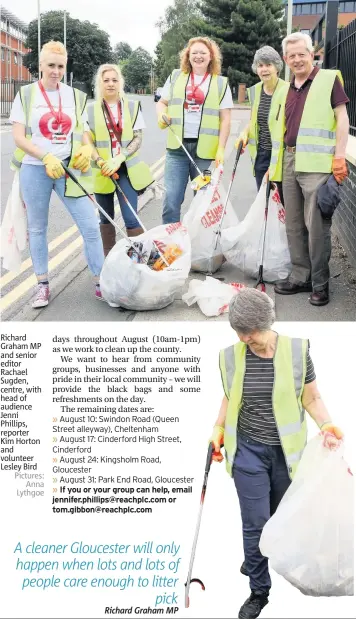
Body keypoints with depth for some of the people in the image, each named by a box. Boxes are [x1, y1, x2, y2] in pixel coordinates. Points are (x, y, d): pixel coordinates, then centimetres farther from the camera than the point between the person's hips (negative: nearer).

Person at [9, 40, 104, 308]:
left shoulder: (76, 96, 8)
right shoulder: (26, 95, 0)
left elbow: (83, 133, 12)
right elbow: (18, 137, -5)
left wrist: (87, 149, -11)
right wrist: (45, 158, -19)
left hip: (69, 169, 2)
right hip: (35, 169, -1)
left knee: (91, 226, -6)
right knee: (37, 228, 8)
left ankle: (101, 284, 3)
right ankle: (43, 285, 20)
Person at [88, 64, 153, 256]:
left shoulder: (132, 107, 3)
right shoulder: (91, 110, 2)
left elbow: (137, 138, -1)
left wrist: (119, 158, -16)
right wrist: (100, 161, -17)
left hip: (127, 169, -1)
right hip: (102, 171, 1)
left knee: (131, 218, -10)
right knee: (106, 218, 11)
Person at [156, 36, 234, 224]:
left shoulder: (221, 83, 7)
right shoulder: (176, 77, 12)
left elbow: (225, 119, 3)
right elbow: (162, 103, 18)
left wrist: (220, 149, -7)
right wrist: (161, 115, -6)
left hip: (206, 150, -1)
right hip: (177, 147, 1)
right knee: (171, 200, -3)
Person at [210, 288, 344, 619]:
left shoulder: (297, 350, -11)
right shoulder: (230, 356, -6)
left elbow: (311, 398, -3)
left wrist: (326, 426, -18)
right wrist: (218, 429, -1)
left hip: (286, 451, 0)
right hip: (248, 450, 0)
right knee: (254, 523, 0)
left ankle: (255, 560, 46)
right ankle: (259, 591, 20)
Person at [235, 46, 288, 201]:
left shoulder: (287, 91, -11)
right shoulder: (255, 91, 9)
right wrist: (245, 132, 3)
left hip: (281, 154, -6)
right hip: (261, 154, 6)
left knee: (286, 200, -2)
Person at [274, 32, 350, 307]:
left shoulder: (329, 78, -1)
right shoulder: (289, 88, 17)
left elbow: (342, 118, -5)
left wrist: (339, 156, -14)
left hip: (317, 164, -7)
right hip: (290, 162, 7)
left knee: (316, 226, -5)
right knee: (294, 225, 11)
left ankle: (320, 283, 6)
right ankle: (300, 277, 22)